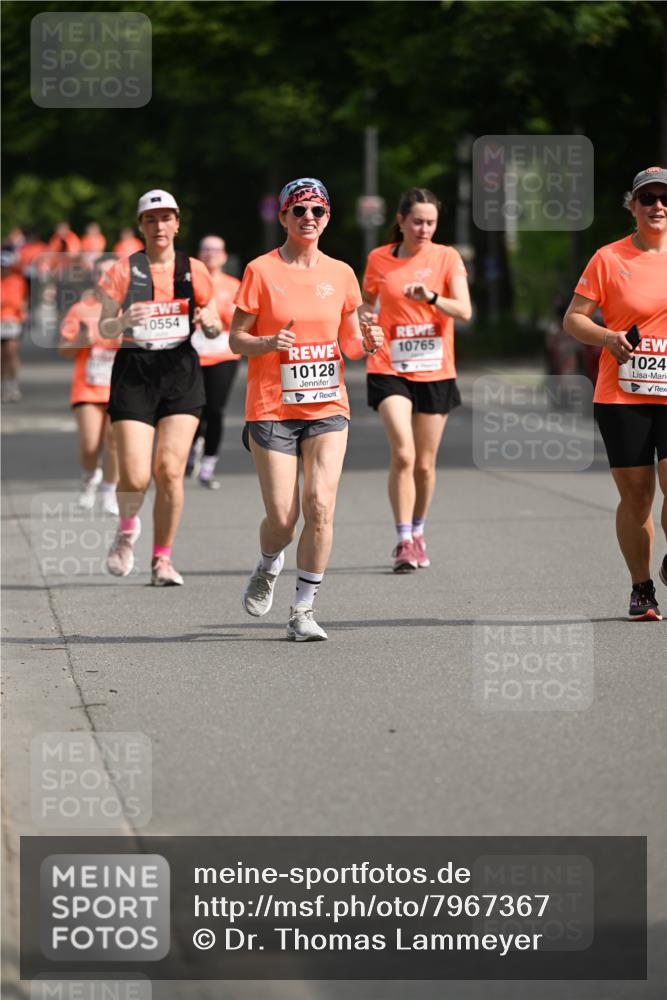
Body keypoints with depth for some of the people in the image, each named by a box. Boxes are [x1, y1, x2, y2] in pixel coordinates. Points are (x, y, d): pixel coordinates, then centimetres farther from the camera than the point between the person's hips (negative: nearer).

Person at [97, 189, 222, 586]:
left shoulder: (194, 270, 6)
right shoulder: (124, 271, 1)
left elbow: (216, 327, 13)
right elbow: (105, 328, 2)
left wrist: (210, 322, -10)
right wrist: (122, 321, -20)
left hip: (182, 374, 1)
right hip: (134, 375, -1)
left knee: (170, 470, -8)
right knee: (135, 478, -9)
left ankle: (162, 559, 6)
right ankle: (127, 528, 25)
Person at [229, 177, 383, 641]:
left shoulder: (340, 273, 8)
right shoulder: (261, 271, -2)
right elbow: (237, 339, 0)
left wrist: (366, 341, -7)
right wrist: (269, 343, -20)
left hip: (327, 406, 2)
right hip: (272, 408, -2)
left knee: (321, 507, -13)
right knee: (283, 517, -6)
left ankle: (304, 610, -2)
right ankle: (269, 568, 29)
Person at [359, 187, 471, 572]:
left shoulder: (447, 257, -1)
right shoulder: (378, 259, 2)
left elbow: (464, 311, -11)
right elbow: (367, 304, 19)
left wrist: (431, 297, -28)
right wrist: (365, 325, -3)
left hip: (435, 371, 1)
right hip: (390, 369, -1)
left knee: (425, 463, 8)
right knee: (402, 454, -18)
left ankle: (418, 533, 30)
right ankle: (403, 541, -14)